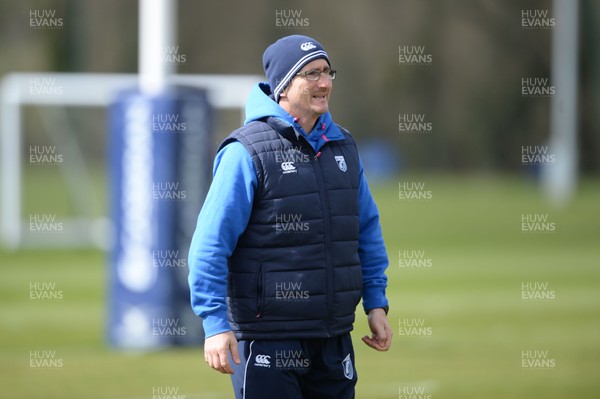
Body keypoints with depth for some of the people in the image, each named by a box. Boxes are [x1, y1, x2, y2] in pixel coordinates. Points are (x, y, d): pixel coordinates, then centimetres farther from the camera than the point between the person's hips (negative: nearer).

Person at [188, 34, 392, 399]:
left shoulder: (343, 146, 11)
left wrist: (376, 303, 13)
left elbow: (367, 229, 19)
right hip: (267, 339, -6)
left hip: (334, 339, 6)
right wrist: (216, 324, -18)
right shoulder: (247, 152, -10)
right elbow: (210, 243, -13)